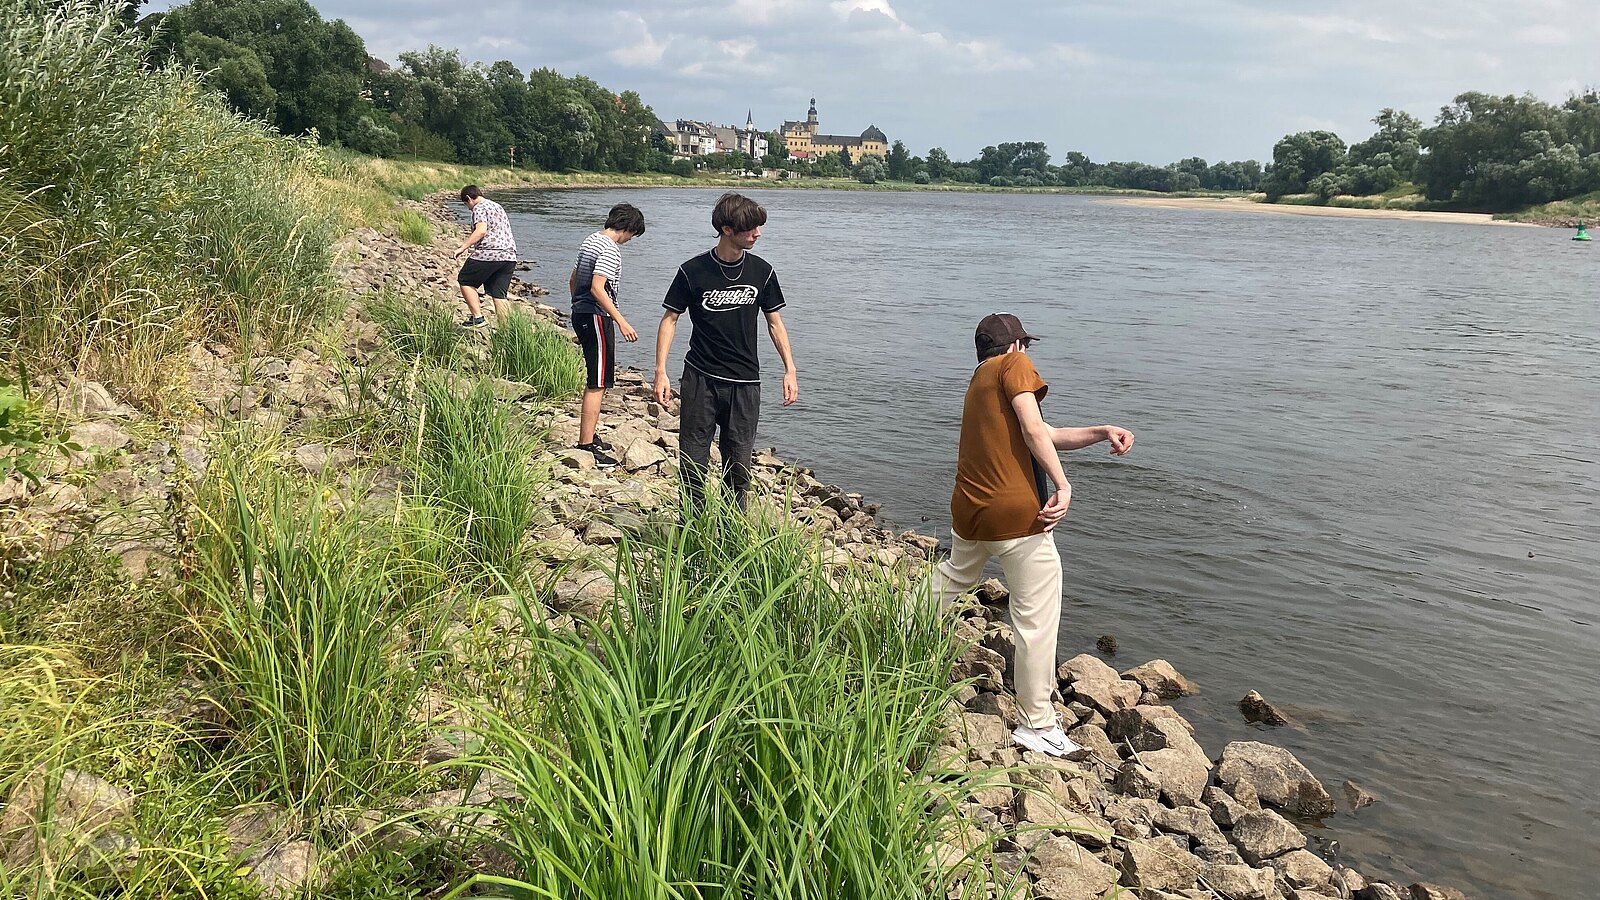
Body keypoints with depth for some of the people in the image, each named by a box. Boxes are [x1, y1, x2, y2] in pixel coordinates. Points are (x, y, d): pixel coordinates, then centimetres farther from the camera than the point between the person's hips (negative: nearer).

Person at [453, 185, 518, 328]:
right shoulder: (498, 207, 24)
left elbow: (481, 230, -19)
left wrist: (463, 247, -17)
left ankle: (477, 317, 1)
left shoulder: (480, 208, -2)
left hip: (489, 254, -8)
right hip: (509, 256, 8)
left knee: (465, 281, 10)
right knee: (499, 294, 8)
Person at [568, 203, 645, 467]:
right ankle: (586, 445, -4)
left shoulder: (590, 240, 15)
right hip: (597, 318, -10)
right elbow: (597, 289, -25)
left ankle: (589, 437, 27)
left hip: (580, 314, 10)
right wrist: (622, 322, -25)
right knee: (598, 384, -6)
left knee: (595, 380, 19)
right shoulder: (610, 249, -15)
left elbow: (573, 281, 21)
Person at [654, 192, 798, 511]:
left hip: (745, 383, 2)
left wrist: (790, 370, 5)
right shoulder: (693, 271, -6)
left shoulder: (761, 271, 2)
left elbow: (774, 320, 10)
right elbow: (670, 318, 0)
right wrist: (660, 372, -8)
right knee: (693, 465, 1)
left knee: (739, 467, 7)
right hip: (700, 380, -2)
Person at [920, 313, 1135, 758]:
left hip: (970, 512, 9)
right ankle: (1037, 725, 8)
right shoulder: (1014, 364, -1)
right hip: (1018, 515, -9)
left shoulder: (978, 383, 22)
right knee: (1037, 621, 1)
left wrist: (1103, 432, 14)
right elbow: (1033, 428, -15)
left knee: (953, 575, 35)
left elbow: (1049, 436, 21)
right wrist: (1063, 485, -12)